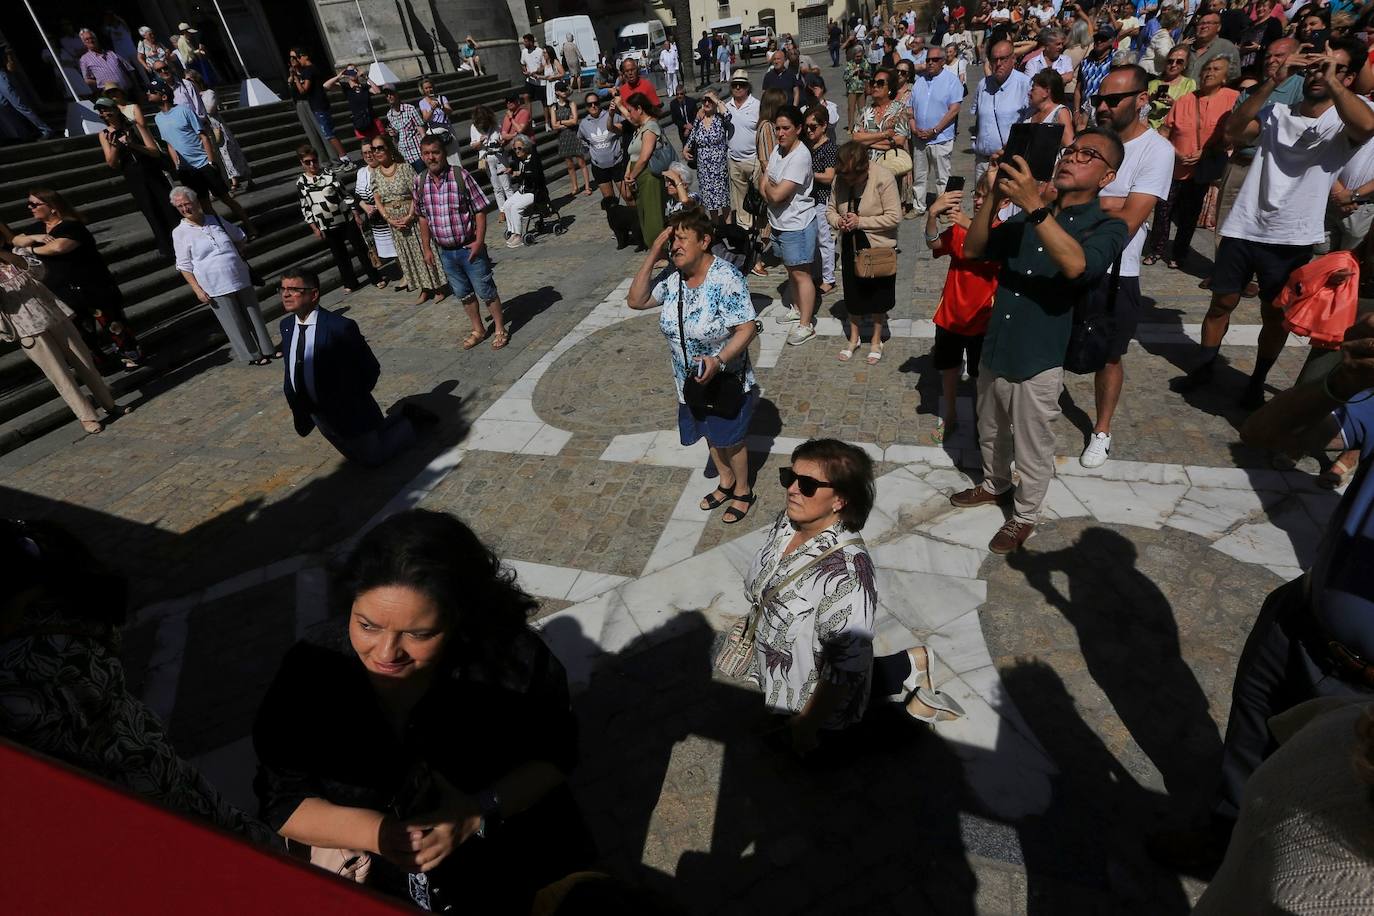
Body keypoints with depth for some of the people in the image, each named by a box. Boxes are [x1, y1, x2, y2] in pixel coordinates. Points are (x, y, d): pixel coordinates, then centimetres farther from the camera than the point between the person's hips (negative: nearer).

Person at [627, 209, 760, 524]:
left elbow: (746, 329, -24)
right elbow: (636, 301, -6)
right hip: (691, 380, 6)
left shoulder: (725, 277, -24)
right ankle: (726, 481, 47)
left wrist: (718, 361, -39)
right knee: (711, 435, 23)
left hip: (725, 380, -6)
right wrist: (652, 256, -15)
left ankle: (743, 491, 36)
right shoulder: (673, 276, -7)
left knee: (729, 439, 11)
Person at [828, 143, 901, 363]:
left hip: (879, 248, -4)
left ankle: (876, 340, 29)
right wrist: (837, 221, -18)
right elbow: (830, 209, 5)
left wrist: (861, 222, -26)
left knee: (878, 297, 10)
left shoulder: (883, 178, -21)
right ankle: (853, 338, 35)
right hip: (850, 246, 4)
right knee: (852, 294, 16)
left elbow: (894, 216, -21)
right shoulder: (840, 180, -8)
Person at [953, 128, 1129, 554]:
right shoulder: (1029, 218, 6)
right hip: (994, 350, 5)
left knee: (1032, 450, 11)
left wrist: (1034, 204, -36)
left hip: (1039, 360, -5)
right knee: (991, 433, 24)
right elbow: (972, 250, -2)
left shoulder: (1107, 226, -9)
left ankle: (1025, 515, 32)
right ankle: (995, 485, 49)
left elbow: (1076, 265, -31)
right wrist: (996, 195, -16)